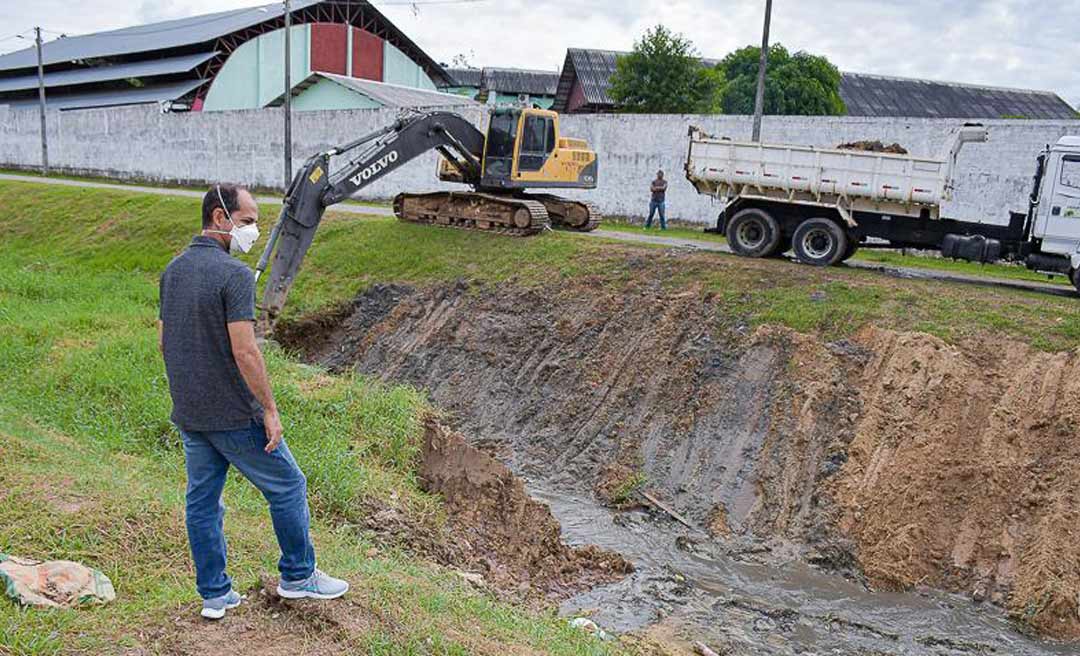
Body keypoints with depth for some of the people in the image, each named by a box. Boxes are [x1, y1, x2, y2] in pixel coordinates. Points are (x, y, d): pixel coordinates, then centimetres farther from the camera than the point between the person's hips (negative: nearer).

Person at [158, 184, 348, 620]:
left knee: (202, 500, 15)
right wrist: (270, 410, -16)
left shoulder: (173, 270, 7)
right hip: (234, 415, -8)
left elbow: (164, 341, 13)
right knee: (287, 486, 9)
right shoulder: (234, 274, -20)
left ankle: (214, 594, 25)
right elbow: (244, 351, -24)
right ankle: (298, 575, 22)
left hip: (188, 413, 8)